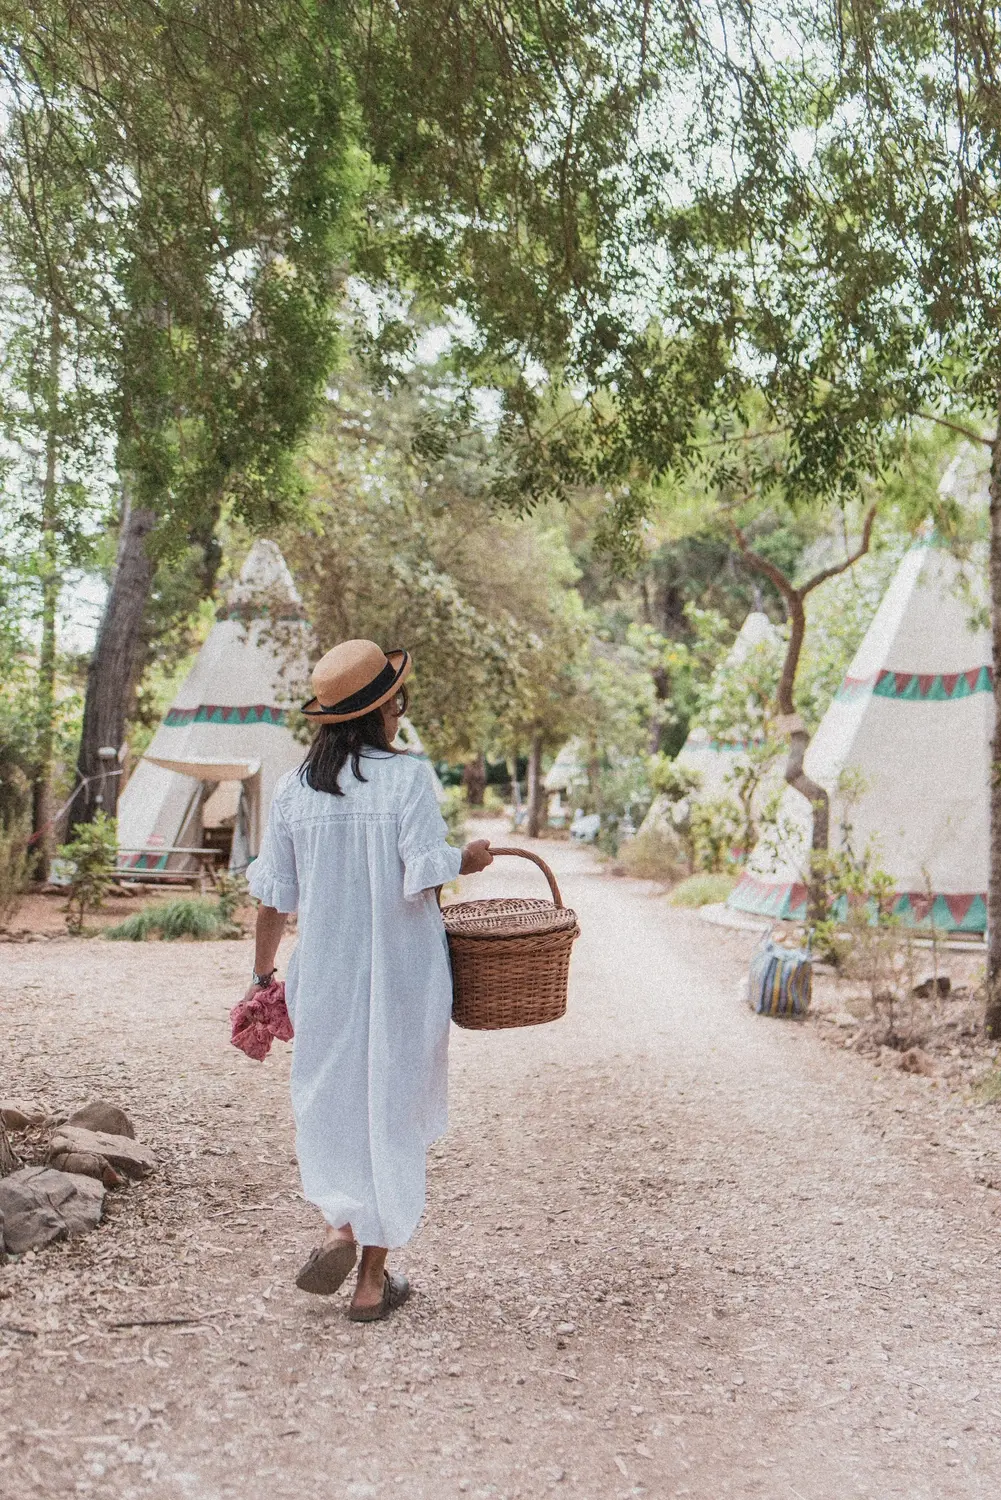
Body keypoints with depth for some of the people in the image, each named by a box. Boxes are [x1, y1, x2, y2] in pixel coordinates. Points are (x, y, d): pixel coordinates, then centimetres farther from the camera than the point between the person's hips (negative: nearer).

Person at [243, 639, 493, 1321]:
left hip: (325, 976, 3)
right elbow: (425, 873, -20)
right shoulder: (408, 775, -11)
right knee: (394, 1111, 11)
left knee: (331, 1104, 20)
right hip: (402, 976, -3)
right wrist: (468, 859, 1)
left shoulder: (295, 786, 0)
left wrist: (263, 972, 15)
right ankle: (373, 1279, 18)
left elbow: (275, 895, 3)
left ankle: (341, 1226, 0)